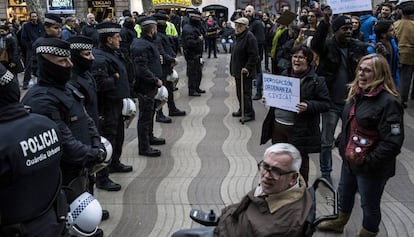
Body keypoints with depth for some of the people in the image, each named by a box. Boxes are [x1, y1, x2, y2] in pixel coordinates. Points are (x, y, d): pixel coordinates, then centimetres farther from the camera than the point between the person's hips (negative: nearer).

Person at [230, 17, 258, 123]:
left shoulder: (249, 37, -16)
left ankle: (249, 113, 0)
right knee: (239, 92, 17)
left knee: (246, 93, -6)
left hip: (245, 72, -10)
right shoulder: (239, 36, 14)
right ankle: (242, 110, 30)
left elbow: (254, 55, -21)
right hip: (238, 71, 10)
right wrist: (233, 69, 19)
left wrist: (247, 68, -22)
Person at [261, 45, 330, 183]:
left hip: (300, 130, -5)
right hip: (278, 125, 5)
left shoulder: (316, 81, -7)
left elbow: (325, 104, -8)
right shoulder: (284, 75, 10)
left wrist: (308, 106, -24)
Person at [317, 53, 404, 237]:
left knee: (369, 205, 11)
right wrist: (342, 145, 14)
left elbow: (392, 142, -27)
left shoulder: (389, 102, -23)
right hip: (349, 160, 8)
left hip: (372, 167, -8)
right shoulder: (356, 93, 3)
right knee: (344, 193, 28)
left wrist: (368, 161, -24)